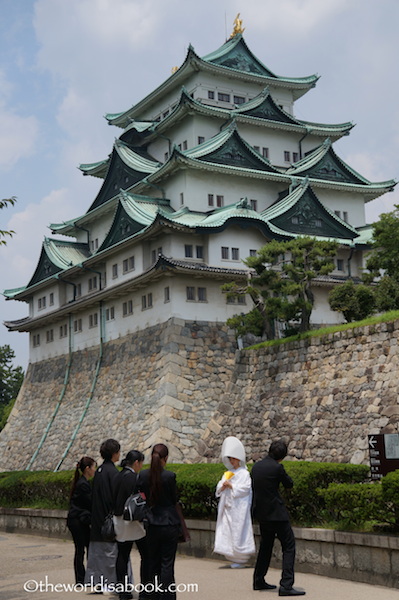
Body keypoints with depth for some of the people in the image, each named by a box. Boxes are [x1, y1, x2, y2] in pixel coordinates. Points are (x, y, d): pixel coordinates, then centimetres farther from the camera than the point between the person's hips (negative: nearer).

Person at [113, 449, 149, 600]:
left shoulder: (119, 476, 8)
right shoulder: (132, 477, -16)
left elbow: (115, 499, 13)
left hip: (119, 521, 8)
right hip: (133, 520, -8)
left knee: (122, 555, 9)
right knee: (146, 555, 3)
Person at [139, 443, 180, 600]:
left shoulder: (143, 475, -3)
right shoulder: (170, 476, -14)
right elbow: (174, 499, -4)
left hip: (152, 524, 4)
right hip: (169, 523, -4)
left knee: (153, 563, 13)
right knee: (167, 564, 1)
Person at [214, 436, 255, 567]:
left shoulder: (244, 473, -5)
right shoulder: (228, 473, 16)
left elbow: (245, 489, -13)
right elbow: (219, 488, 14)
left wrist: (231, 486, -13)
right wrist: (223, 486, -8)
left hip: (239, 508, -7)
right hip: (228, 506, 7)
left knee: (239, 532, -5)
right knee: (227, 531, 3)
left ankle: (240, 560, 4)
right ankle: (233, 558, 12)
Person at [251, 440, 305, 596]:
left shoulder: (256, 466, 6)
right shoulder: (277, 467, -16)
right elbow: (289, 484, -1)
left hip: (261, 513, 8)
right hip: (276, 513, -8)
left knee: (265, 546, 22)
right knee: (289, 546, -3)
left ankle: (258, 580, 29)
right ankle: (286, 585, -11)